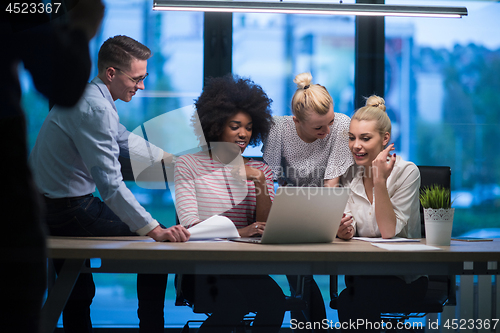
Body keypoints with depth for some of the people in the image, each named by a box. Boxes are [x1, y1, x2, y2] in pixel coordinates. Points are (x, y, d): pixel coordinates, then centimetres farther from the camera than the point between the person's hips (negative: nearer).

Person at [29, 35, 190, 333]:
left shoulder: (88, 95, 9)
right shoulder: (96, 108, -25)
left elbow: (123, 138, 27)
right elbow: (110, 184, -31)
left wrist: (172, 157, 28)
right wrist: (154, 230, -32)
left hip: (48, 205, 11)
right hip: (68, 211, -10)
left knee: (77, 293, 24)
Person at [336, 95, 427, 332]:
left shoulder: (406, 172, -8)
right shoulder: (349, 174, 6)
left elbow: (389, 232, -17)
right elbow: (349, 227, 0)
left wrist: (379, 180, -23)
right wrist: (343, 230, -23)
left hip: (405, 276, -3)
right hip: (361, 272, 3)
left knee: (364, 292, -34)